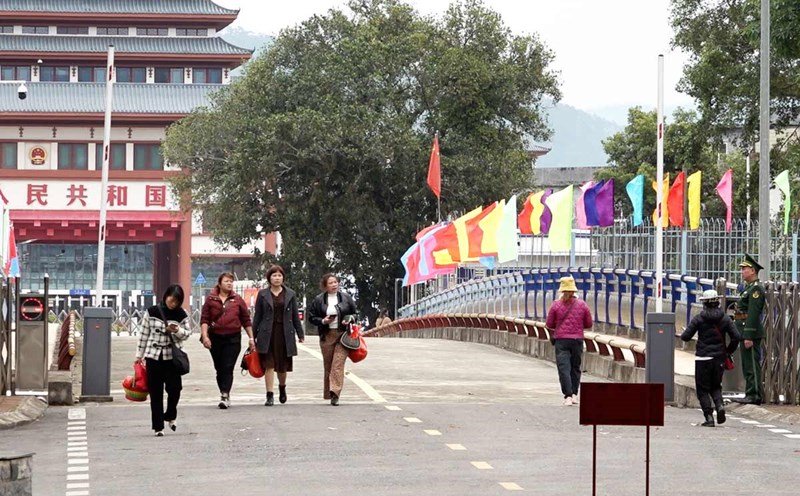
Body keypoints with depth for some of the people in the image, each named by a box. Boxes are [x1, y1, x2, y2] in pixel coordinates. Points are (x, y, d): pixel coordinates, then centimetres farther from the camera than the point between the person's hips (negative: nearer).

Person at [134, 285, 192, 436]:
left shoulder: (181, 315, 0)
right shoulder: (152, 312, -2)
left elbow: (187, 333, 7)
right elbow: (144, 334, 5)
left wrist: (177, 330, -15)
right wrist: (139, 355, 6)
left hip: (172, 357, 0)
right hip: (153, 356, 0)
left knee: (174, 388, -8)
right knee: (155, 393, 2)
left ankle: (170, 415, 22)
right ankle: (158, 426, 10)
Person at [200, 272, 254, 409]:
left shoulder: (238, 300, 6)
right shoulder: (211, 299, 4)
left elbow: (246, 320, 9)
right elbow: (204, 319, 1)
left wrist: (251, 338, 7)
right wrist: (205, 336, -12)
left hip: (233, 338, -1)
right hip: (215, 338, 1)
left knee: (228, 368, -10)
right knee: (219, 368, 8)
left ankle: (225, 396, -16)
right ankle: (225, 396, 18)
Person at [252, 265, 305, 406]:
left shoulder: (290, 294, 8)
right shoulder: (263, 294, 5)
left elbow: (295, 315, 10)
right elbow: (257, 316, 6)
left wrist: (300, 334, 6)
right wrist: (253, 335, 3)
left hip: (285, 333, 1)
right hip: (267, 334, -1)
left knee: (283, 365, 8)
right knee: (269, 365, -6)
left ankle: (282, 387, 37)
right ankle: (270, 396, -5)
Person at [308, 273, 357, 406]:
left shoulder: (346, 298, 6)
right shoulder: (319, 300, 4)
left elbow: (354, 313, 16)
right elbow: (311, 317, 8)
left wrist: (349, 320, -5)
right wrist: (322, 321, -10)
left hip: (342, 335, -1)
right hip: (326, 336, 1)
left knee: (338, 365, -12)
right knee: (328, 365, 6)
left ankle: (335, 393, -19)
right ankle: (329, 394, 15)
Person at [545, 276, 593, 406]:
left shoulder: (556, 305, -4)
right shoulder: (582, 305, 0)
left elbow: (549, 324, 1)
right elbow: (588, 324, 8)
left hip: (561, 340, -2)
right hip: (577, 339, 2)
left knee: (564, 368, -4)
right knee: (575, 368, 15)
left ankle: (568, 396, -15)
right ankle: (574, 394, 13)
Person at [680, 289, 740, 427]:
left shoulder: (699, 318, -7)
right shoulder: (725, 318, 1)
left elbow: (686, 336, -7)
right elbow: (736, 337, -5)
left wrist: (683, 334, 16)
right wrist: (728, 351, 10)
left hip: (703, 358, -3)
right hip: (719, 358, 3)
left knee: (702, 389, 5)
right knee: (716, 386, 20)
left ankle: (709, 416, -6)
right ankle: (719, 405, -8)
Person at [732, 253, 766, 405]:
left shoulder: (756, 288, -15)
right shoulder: (748, 287, 18)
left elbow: (753, 314, -21)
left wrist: (749, 337, -24)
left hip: (751, 333, -10)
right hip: (745, 333, 10)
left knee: (752, 365, -7)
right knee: (747, 365, 13)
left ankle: (754, 395, -6)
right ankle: (750, 394, 18)